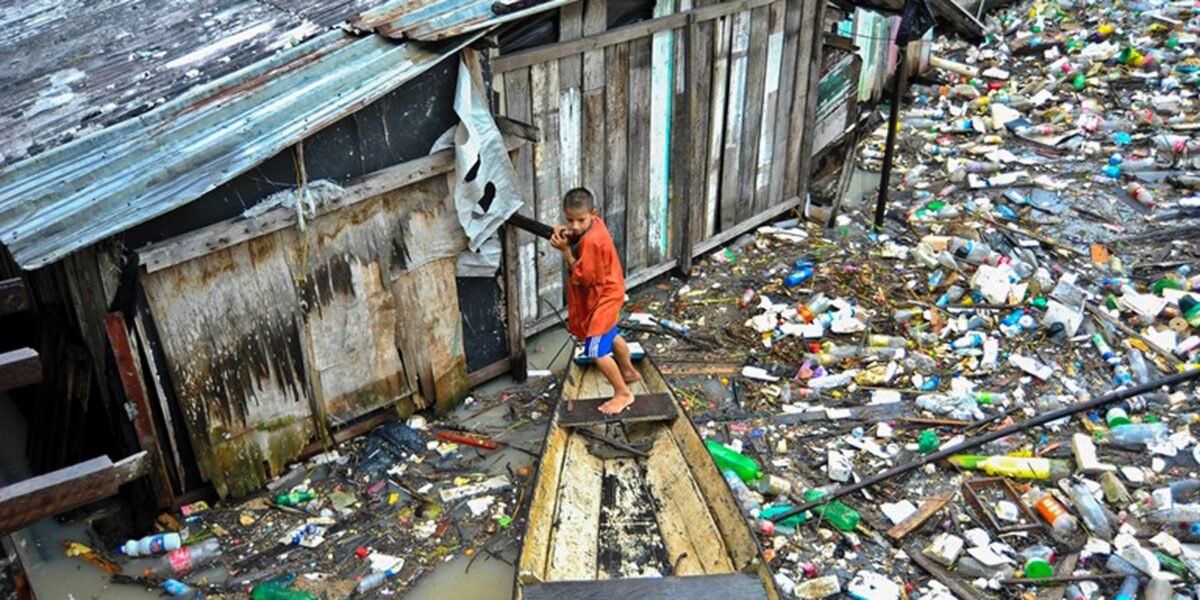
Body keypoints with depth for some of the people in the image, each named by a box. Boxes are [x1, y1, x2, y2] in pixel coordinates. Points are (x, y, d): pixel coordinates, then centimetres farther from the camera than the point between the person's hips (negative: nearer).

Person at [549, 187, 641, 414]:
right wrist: (565, 235, -10)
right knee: (611, 336, 30)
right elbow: (578, 240, 10)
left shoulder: (591, 241, -32)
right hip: (605, 294, 10)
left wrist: (565, 249, -27)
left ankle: (623, 394, 4)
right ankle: (629, 372, 51)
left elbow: (583, 278, -28)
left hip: (602, 298, -10)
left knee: (596, 351, -9)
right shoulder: (594, 224, -5)